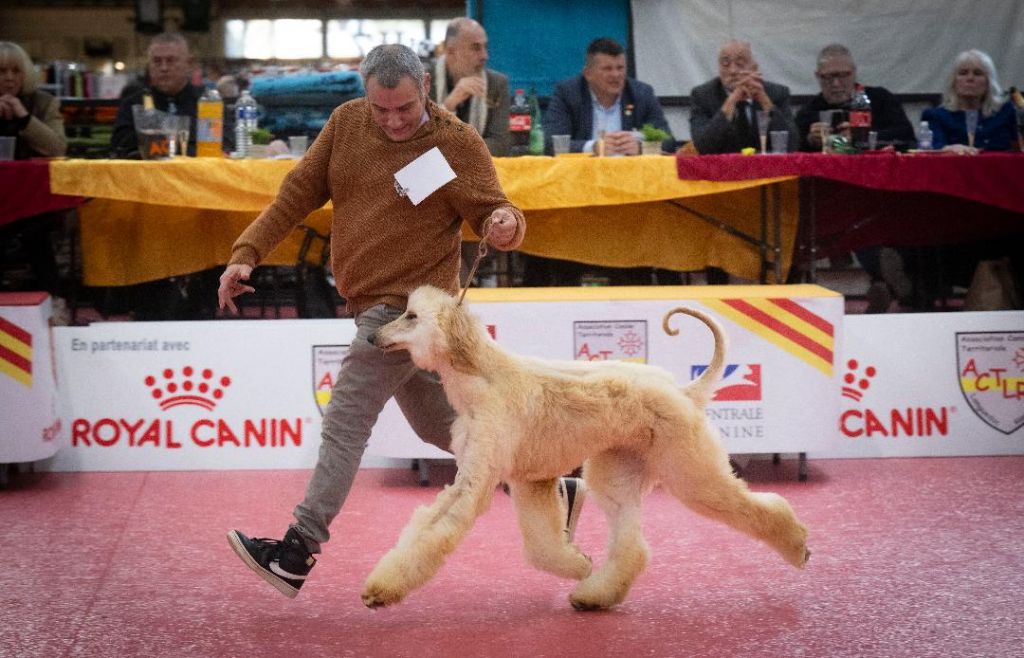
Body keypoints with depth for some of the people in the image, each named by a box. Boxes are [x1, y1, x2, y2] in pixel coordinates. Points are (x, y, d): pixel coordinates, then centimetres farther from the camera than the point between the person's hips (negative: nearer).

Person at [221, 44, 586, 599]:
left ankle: (299, 552, -7)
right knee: (439, 423, 17)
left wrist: (504, 224, -32)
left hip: (407, 305, -8)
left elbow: (491, 214, -7)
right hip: (372, 302, 8)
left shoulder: (459, 145, -11)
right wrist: (247, 252, -1)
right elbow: (297, 193, 7)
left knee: (345, 424, -10)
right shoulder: (345, 123, 4)